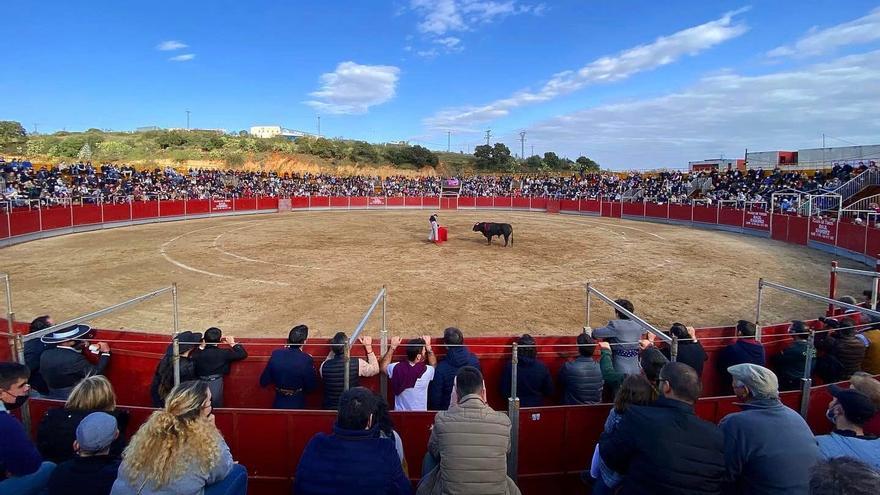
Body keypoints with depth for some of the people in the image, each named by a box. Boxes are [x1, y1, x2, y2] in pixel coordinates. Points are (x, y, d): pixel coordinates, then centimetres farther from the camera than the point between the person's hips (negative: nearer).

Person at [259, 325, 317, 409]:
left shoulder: (276, 354, -13)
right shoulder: (306, 360, -23)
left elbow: (263, 382, -5)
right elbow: (311, 387, -12)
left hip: (279, 404, 2)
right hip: (297, 405, -2)